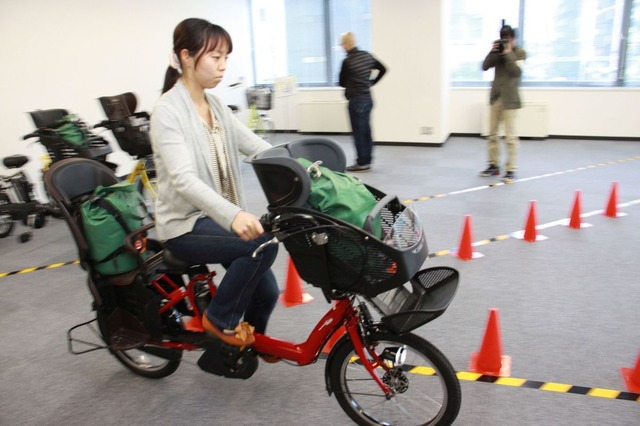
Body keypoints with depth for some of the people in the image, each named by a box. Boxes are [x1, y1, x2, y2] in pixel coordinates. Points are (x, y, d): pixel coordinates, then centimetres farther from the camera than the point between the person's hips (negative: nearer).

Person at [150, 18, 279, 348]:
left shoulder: (215, 106, 7)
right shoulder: (168, 111, -18)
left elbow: (256, 146, 0)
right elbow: (184, 179, -32)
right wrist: (233, 215, -47)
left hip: (218, 217, 8)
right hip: (186, 226, -7)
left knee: (266, 292, 4)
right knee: (263, 241, -29)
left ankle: (241, 350, 33)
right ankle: (219, 319, -5)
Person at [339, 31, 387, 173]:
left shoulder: (347, 61, -16)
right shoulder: (367, 56, 5)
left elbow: (342, 82, -6)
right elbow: (383, 69, 15)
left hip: (356, 100, -7)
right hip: (368, 98, 7)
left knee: (358, 132, -1)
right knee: (366, 130, 12)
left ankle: (362, 163, 4)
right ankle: (367, 160, 19)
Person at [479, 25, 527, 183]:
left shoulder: (520, 52, -2)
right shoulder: (498, 51, 9)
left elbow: (517, 71, -16)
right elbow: (485, 66, -1)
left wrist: (508, 53, -18)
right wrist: (492, 52, -13)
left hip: (510, 98, -5)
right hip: (496, 96, 5)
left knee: (510, 136, -8)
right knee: (492, 134, 9)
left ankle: (511, 170, -5)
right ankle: (494, 165, 20)